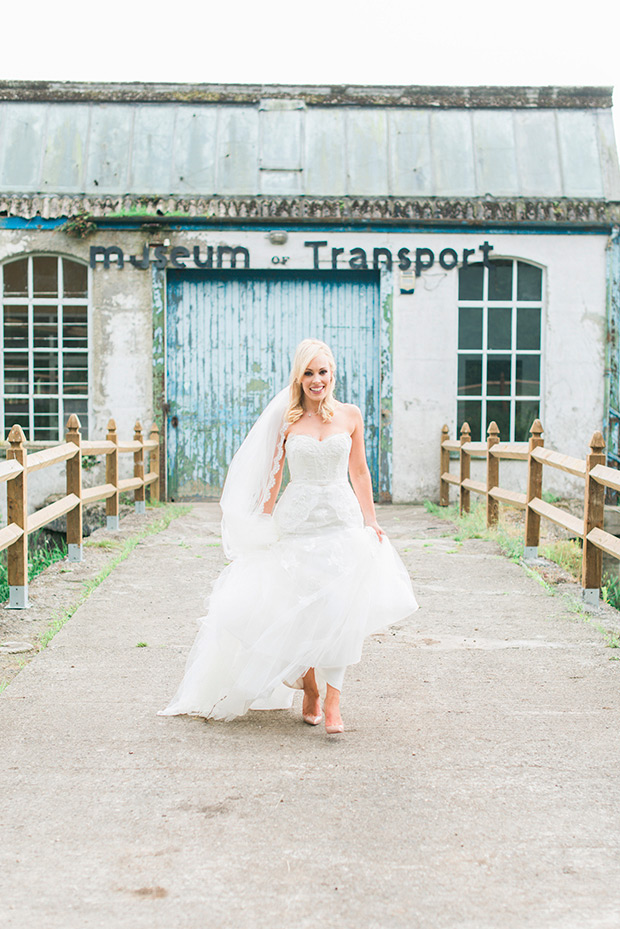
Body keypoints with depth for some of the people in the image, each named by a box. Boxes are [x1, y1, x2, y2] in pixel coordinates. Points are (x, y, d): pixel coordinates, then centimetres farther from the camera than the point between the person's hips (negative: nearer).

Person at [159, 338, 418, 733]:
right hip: (297, 521, -1)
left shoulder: (350, 415, 5)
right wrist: (265, 526, 3)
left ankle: (333, 700, -5)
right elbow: (272, 477, 5)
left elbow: (359, 471, 13)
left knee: (339, 610, -8)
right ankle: (309, 690, 22)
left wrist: (371, 520, 10)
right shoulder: (285, 419, 1)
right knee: (300, 610, 2)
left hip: (343, 521, 1)